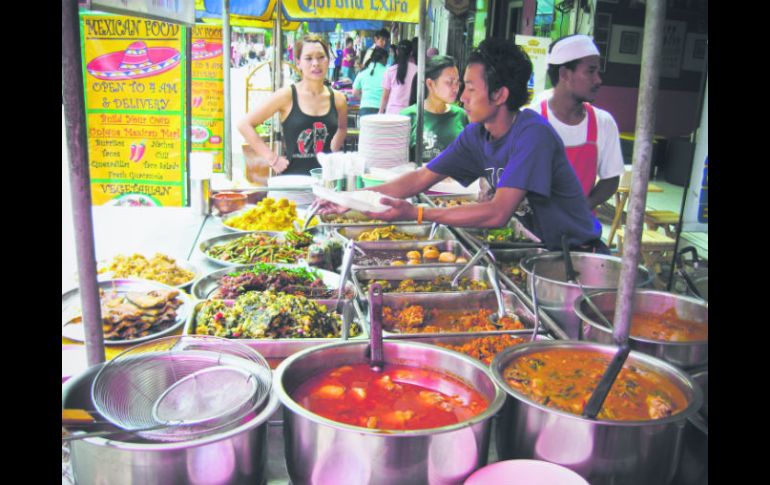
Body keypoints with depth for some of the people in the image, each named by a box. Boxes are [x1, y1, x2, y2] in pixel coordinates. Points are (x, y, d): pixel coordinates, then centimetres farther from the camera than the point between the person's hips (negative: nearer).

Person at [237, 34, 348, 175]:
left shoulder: (338, 99, 5)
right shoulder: (286, 96, -4)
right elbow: (244, 124, -2)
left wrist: (334, 150, 9)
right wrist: (272, 158, -5)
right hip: (293, 176, -2)